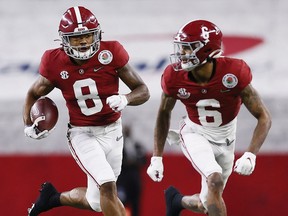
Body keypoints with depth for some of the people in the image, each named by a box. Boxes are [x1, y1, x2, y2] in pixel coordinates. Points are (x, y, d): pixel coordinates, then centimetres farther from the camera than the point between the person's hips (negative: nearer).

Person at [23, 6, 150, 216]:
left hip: (112, 131, 2)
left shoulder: (111, 53, -15)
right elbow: (34, 94, 6)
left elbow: (143, 90, -9)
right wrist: (29, 125, -11)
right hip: (82, 134, -2)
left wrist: (124, 100, -30)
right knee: (107, 185, -24)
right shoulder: (55, 63, -13)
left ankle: (53, 197, 39)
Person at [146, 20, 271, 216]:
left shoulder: (233, 74, -30)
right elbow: (164, 113, -2)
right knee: (215, 181, -29)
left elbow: (264, 118, -23)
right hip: (195, 134, -1)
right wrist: (157, 158, -2)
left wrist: (250, 156, -35)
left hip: (224, 139, 1)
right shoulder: (175, 77, -22)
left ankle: (177, 200, 43)